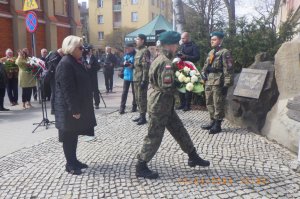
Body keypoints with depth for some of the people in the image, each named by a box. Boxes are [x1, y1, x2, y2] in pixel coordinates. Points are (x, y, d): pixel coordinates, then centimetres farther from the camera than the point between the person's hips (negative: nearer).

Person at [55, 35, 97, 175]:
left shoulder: (75, 62, 12)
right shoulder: (65, 64, -18)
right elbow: (67, 89, -23)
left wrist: (79, 107, 18)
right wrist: (74, 109, -23)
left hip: (78, 106, 9)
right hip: (69, 109, -9)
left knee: (74, 135, 17)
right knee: (69, 136, 4)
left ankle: (73, 160, 29)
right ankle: (70, 165, 16)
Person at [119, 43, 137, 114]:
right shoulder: (126, 55, 10)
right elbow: (122, 63, 17)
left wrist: (132, 65, -25)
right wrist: (124, 63, -4)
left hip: (133, 77, -5)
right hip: (126, 76, 5)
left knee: (134, 92, 8)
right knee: (124, 92, 3)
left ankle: (134, 106, 20)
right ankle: (122, 107, 6)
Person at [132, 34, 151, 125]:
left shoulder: (145, 51, -12)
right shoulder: (138, 50, 17)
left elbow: (146, 66, -18)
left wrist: (144, 80, -22)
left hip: (141, 79, -9)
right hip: (136, 78, 9)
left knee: (142, 98, -4)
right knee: (137, 98, 14)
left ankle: (143, 117, 5)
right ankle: (141, 115, 24)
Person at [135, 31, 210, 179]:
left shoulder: (160, 59, 11)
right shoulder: (166, 63, -21)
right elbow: (168, 87, -26)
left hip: (165, 105, 10)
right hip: (160, 105, -10)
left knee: (179, 130, 17)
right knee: (154, 137, 0)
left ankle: (193, 157, 30)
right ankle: (141, 167, 13)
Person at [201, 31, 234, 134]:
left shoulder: (225, 52, -8)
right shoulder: (211, 52, 17)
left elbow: (228, 70, -13)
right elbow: (205, 65, 26)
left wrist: (226, 84, -17)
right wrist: (204, 73, 7)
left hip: (218, 83, -8)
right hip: (209, 82, 9)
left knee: (218, 105, -2)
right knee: (209, 103, 14)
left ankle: (217, 125, 7)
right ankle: (213, 121, 27)